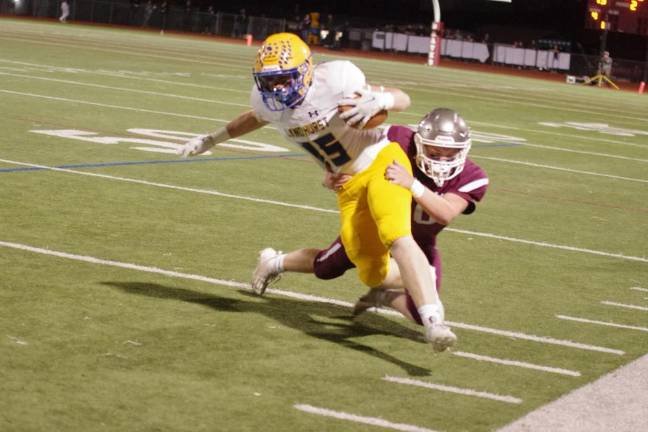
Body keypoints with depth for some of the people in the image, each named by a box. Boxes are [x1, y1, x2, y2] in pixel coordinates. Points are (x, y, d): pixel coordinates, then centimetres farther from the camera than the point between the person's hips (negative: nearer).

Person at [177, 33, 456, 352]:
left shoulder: (334, 81, -23)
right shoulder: (267, 100, -5)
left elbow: (403, 100, -14)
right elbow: (255, 119, 22)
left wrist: (377, 100, -36)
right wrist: (210, 140, 30)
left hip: (382, 164, -6)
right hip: (348, 185, 6)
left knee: (397, 238, -32)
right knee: (372, 275, 2)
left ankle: (433, 320, -38)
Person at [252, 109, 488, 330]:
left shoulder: (470, 178, -31)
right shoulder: (401, 141, -31)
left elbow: (446, 213, -49)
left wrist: (412, 184, -62)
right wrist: (333, 178, -38)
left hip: (416, 245, 0)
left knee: (423, 314, -18)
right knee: (324, 269, 20)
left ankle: (384, 294, 16)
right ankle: (276, 262, 54)